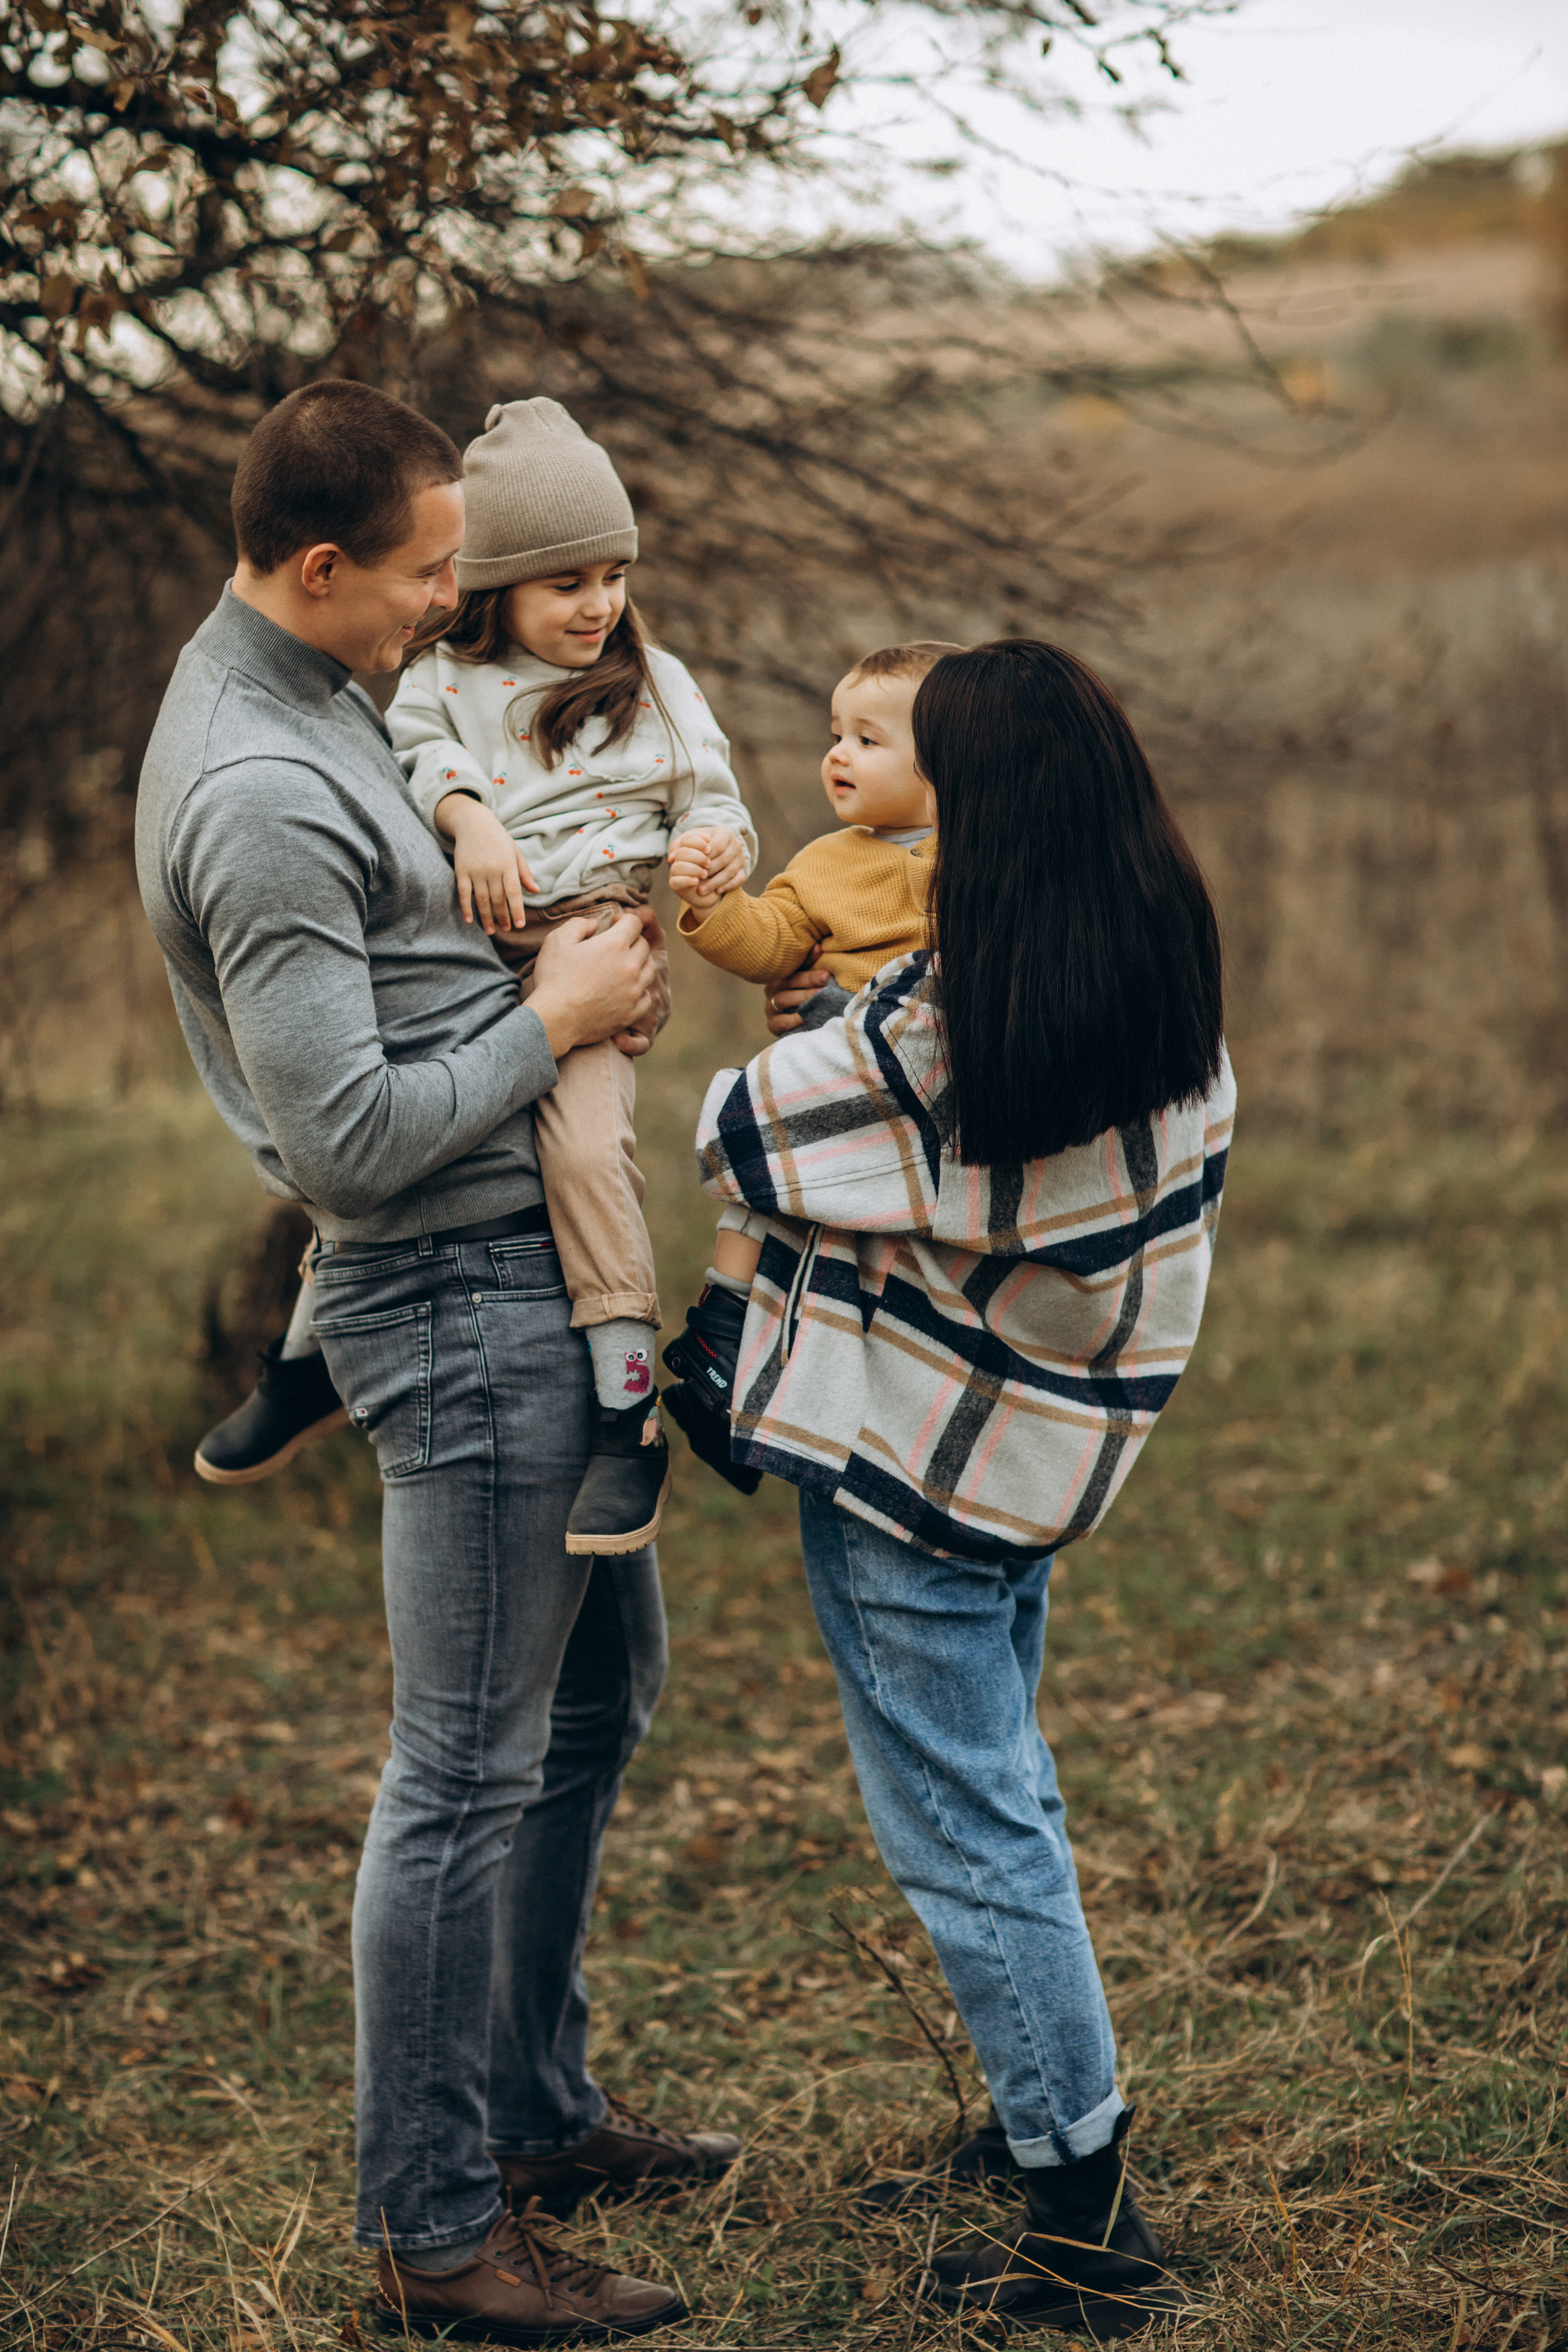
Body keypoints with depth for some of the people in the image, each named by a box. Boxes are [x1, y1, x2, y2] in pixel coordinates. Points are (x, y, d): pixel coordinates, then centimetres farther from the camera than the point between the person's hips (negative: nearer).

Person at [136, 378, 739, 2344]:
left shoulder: (298, 694, 10)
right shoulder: (259, 797, -23)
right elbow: (346, 1141, -26)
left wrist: (571, 975, 9)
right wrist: (554, 1022, -14)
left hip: (532, 1276, 11)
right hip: (457, 1296, -11)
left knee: (599, 1687, 20)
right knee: (468, 1772, -2)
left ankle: (535, 2110, 34)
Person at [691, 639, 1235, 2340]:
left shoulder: (927, 1036, -25)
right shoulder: (1175, 994, -3)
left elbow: (740, 1137, -11)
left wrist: (756, 1071, 11)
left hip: (914, 1459, -8)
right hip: (1049, 1442, 8)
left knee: (964, 1832, 2)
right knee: (1001, 1784, 23)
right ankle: (1038, 2128, 35)